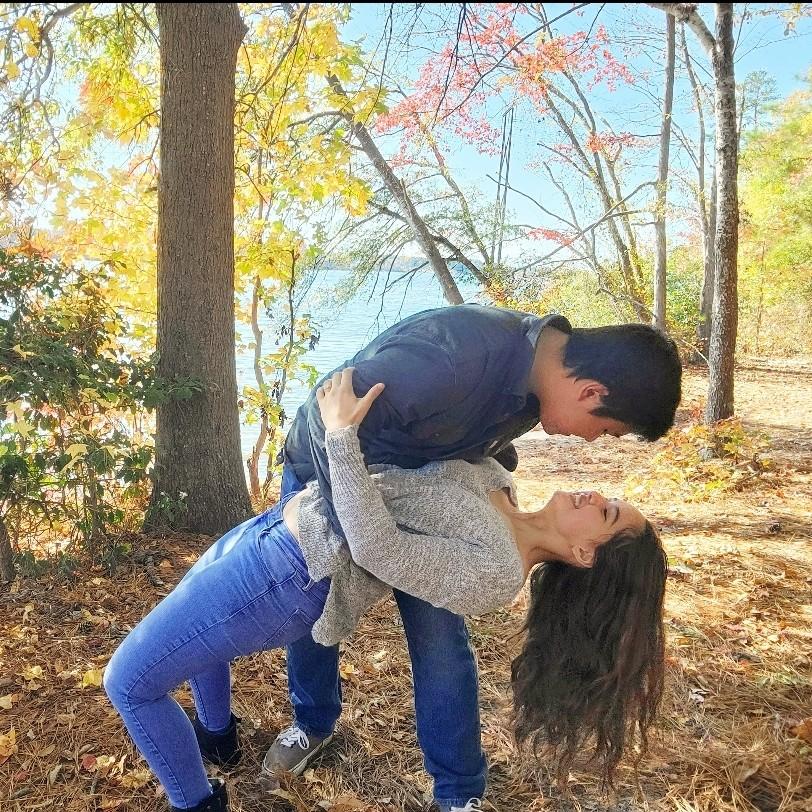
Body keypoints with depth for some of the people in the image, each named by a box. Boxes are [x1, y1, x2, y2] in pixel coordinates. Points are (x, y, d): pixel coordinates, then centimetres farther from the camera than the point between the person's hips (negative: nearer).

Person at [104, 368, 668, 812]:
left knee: (129, 681, 3)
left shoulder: (495, 571, -26)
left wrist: (342, 432, -30)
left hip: (284, 574, -9)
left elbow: (375, 544, -31)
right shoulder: (495, 483, 0)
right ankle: (218, 736, 55)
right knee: (188, 618, 33)